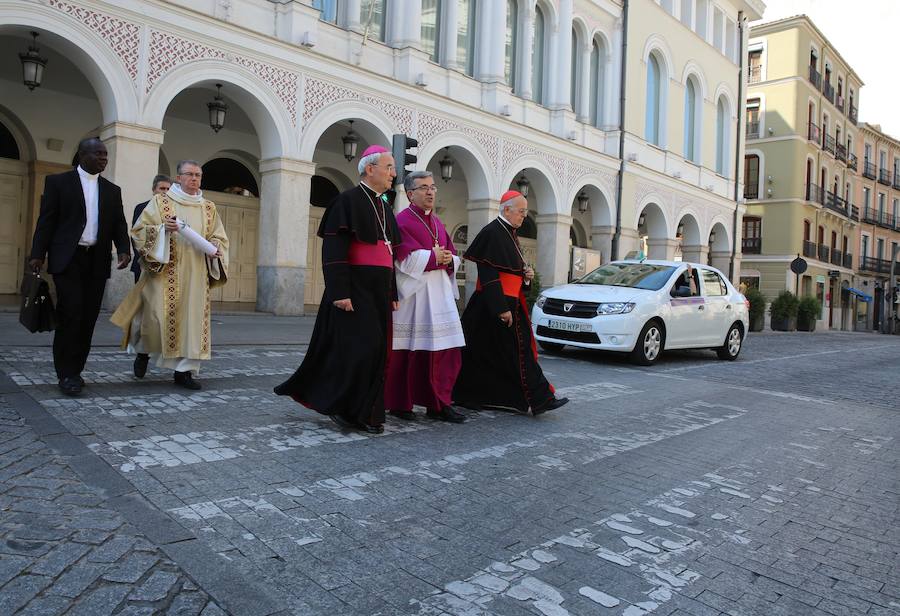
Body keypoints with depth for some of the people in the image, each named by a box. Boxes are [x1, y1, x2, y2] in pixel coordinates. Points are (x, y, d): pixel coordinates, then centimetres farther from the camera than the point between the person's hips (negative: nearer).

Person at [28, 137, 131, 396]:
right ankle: (66, 374, -2)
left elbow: (119, 224, 11)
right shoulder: (58, 181, 4)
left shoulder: (112, 190, 15)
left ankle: (74, 370, 14)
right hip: (68, 259, -4)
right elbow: (46, 220, 1)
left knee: (88, 318, 4)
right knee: (71, 315, -10)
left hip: (97, 262, 4)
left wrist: (124, 249, -7)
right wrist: (38, 254, -6)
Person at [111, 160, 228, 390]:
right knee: (158, 315, -5)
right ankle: (143, 351, 25)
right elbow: (139, 230, 0)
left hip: (195, 274, 3)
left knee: (192, 318, -1)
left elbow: (219, 237, 15)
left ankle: (184, 369, 6)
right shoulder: (160, 201, 4)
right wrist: (163, 229, -17)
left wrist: (214, 249, -7)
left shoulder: (208, 208, 12)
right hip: (165, 271, -3)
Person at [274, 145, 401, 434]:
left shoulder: (384, 206, 16)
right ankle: (338, 403, 10)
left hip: (379, 290, 8)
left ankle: (366, 413, 16)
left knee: (376, 350, 7)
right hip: (354, 288, -8)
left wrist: (392, 293, 15)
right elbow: (333, 249, -15)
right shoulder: (348, 200, -7)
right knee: (357, 347, -8)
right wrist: (340, 292, -21)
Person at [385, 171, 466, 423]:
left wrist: (449, 259, -3)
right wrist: (434, 257, -7)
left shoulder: (437, 222, 19)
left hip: (440, 293, 7)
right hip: (413, 294, -7)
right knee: (408, 350, -1)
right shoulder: (402, 220, -5)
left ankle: (438, 404, 9)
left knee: (446, 349, 2)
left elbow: (453, 257, 19)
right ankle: (398, 403, 12)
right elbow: (407, 259, -16)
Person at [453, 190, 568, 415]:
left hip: (510, 303, 10)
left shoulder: (509, 234, 17)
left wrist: (527, 274, 6)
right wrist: (501, 309, -23)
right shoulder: (492, 233, -13)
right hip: (496, 305, -10)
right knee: (517, 353, -6)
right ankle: (540, 399, -2)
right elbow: (489, 274, -20)